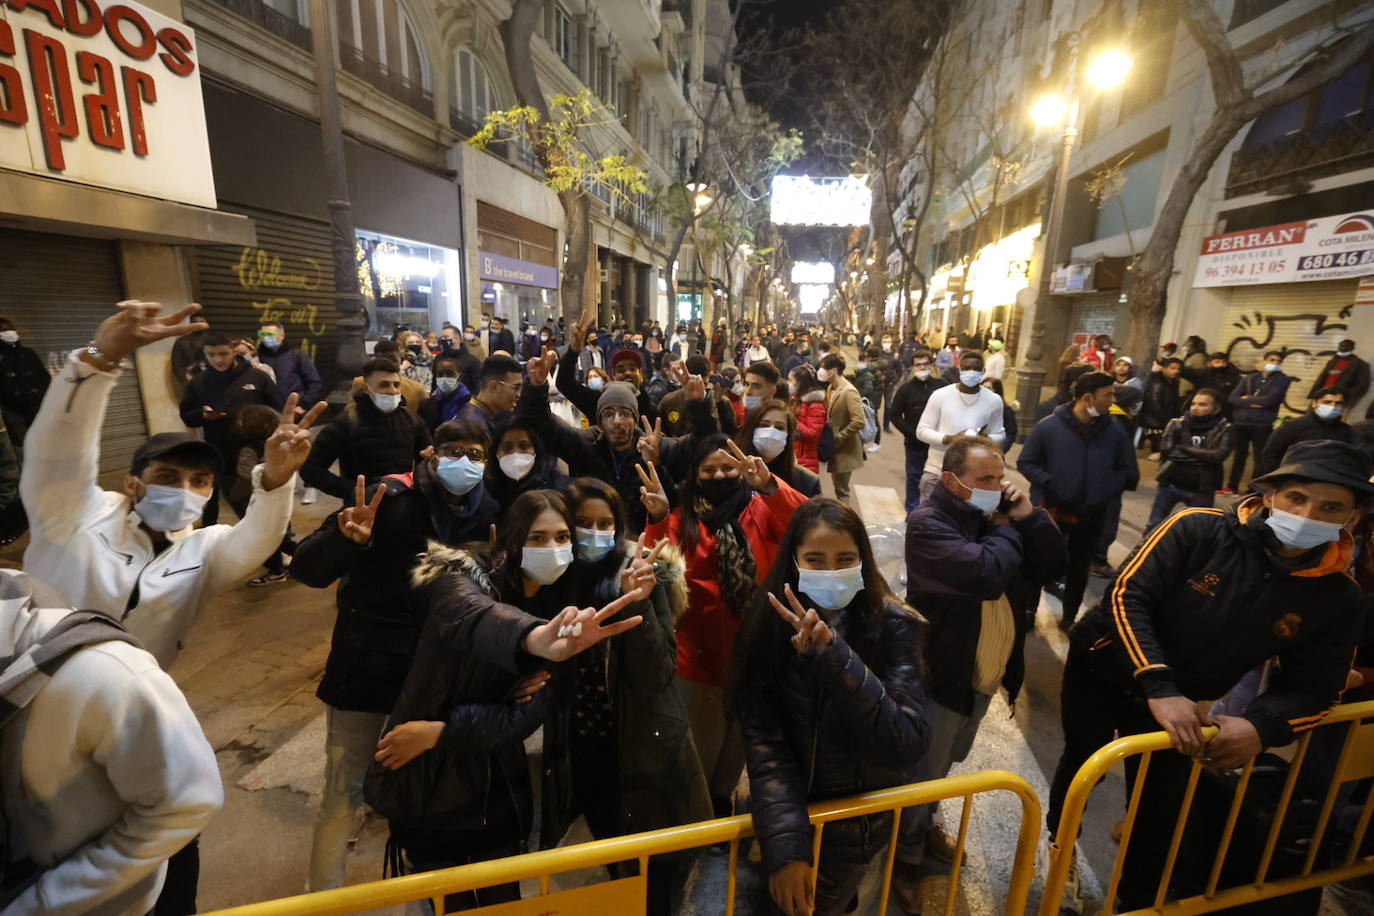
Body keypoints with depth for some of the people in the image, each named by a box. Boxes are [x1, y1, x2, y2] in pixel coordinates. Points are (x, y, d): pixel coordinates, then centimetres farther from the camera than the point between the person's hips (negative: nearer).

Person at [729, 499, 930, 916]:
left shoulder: (892, 626, -20)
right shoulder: (770, 625, -18)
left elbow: (907, 745, -28)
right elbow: (764, 741, -19)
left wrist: (833, 656, -38)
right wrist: (783, 843, -28)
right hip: (792, 810, 2)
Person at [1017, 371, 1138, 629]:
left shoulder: (1113, 430, -2)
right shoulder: (1049, 426, -12)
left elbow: (1129, 472, 4)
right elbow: (1025, 463, -7)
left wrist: (1105, 489, -11)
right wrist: (1049, 484, -20)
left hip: (1092, 514, 3)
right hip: (1052, 510, -3)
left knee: (1079, 568, 18)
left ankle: (1069, 617, 36)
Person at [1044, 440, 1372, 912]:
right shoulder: (1198, 528, -23)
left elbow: (1315, 687, -3)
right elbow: (1128, 597, -26)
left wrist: (1261, 726, -23)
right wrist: (1159, 689, -34)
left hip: (1180, 698, 3)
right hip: (1102, 668, -2)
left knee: (1160, 807, 8)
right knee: (1084, 766, 13)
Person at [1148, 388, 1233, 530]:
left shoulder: (1224, 429, -3)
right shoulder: (1177, 424, -2)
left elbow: (1219, 455, -17)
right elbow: (1166, 450, -12)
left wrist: (1184, 448, -12)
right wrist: (1202, 456, -11)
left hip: (1201, 489, 0)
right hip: (1170, 483, 0)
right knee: (1154, 526, 8)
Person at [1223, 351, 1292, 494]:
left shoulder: (1283, 380, 2)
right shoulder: (1250, 378, 11)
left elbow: (1269, 399, -14)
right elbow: (1233, 398, 0)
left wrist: (1247, 399, -3)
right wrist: (1252, 404, -13)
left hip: (1263, 425, -3)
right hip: (1241, 423, 3)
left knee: (1260, 458, 1)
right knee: (1239, 455, 14)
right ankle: (1232, 486, 24)